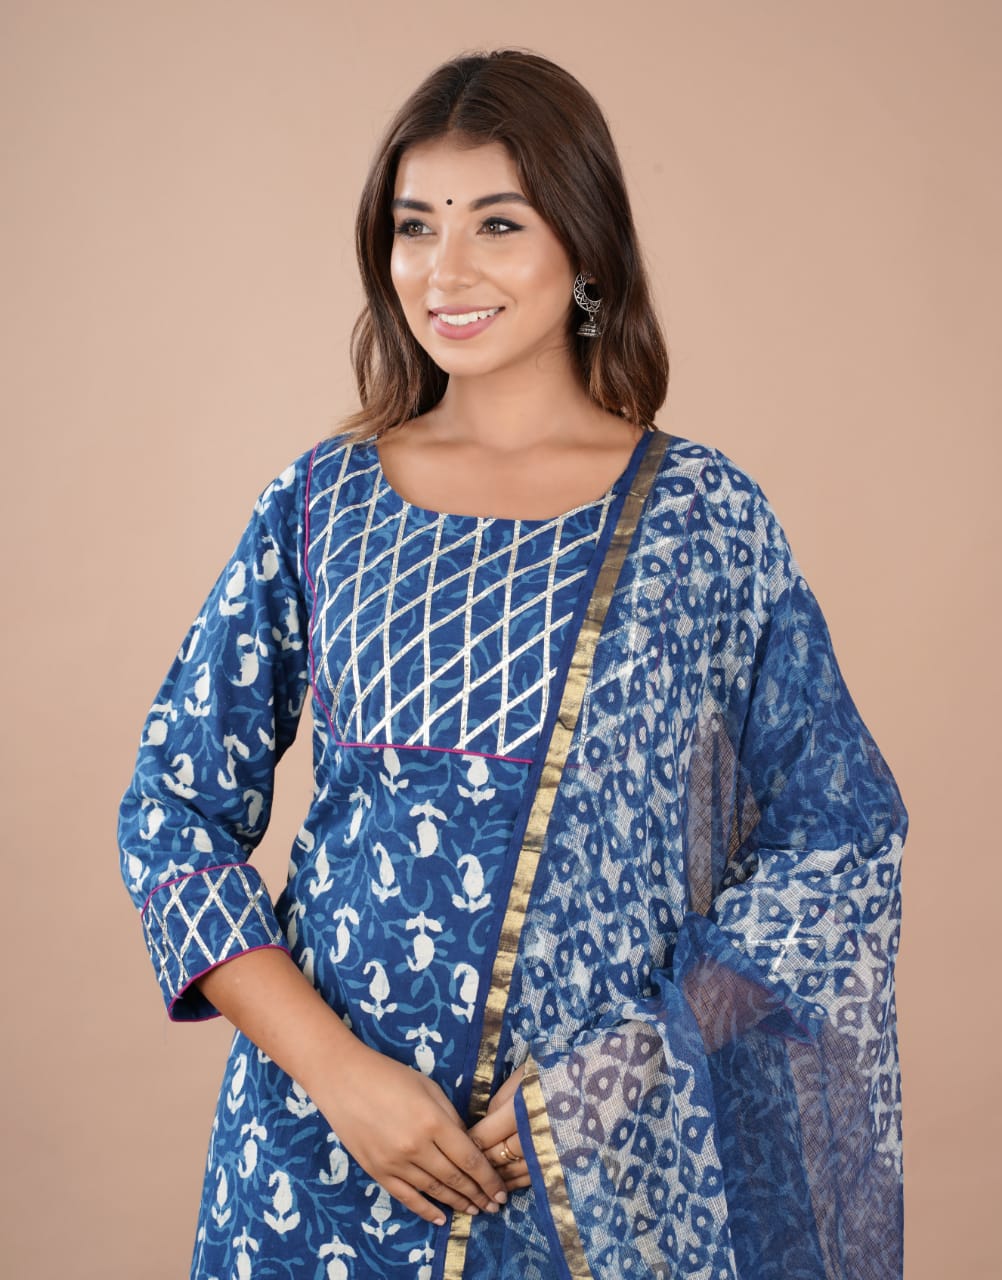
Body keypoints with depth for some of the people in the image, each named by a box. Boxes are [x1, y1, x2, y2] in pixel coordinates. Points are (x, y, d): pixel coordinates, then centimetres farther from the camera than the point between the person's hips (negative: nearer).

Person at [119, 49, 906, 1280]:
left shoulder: (705, 518, -4)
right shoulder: (321, 504, 0)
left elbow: (839, 849, -2)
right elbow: (173, 810, 0)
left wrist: (611, 1081, -10)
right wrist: (336, 1068, -11)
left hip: (615, 1160, -1)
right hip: (327, 1143, 1)